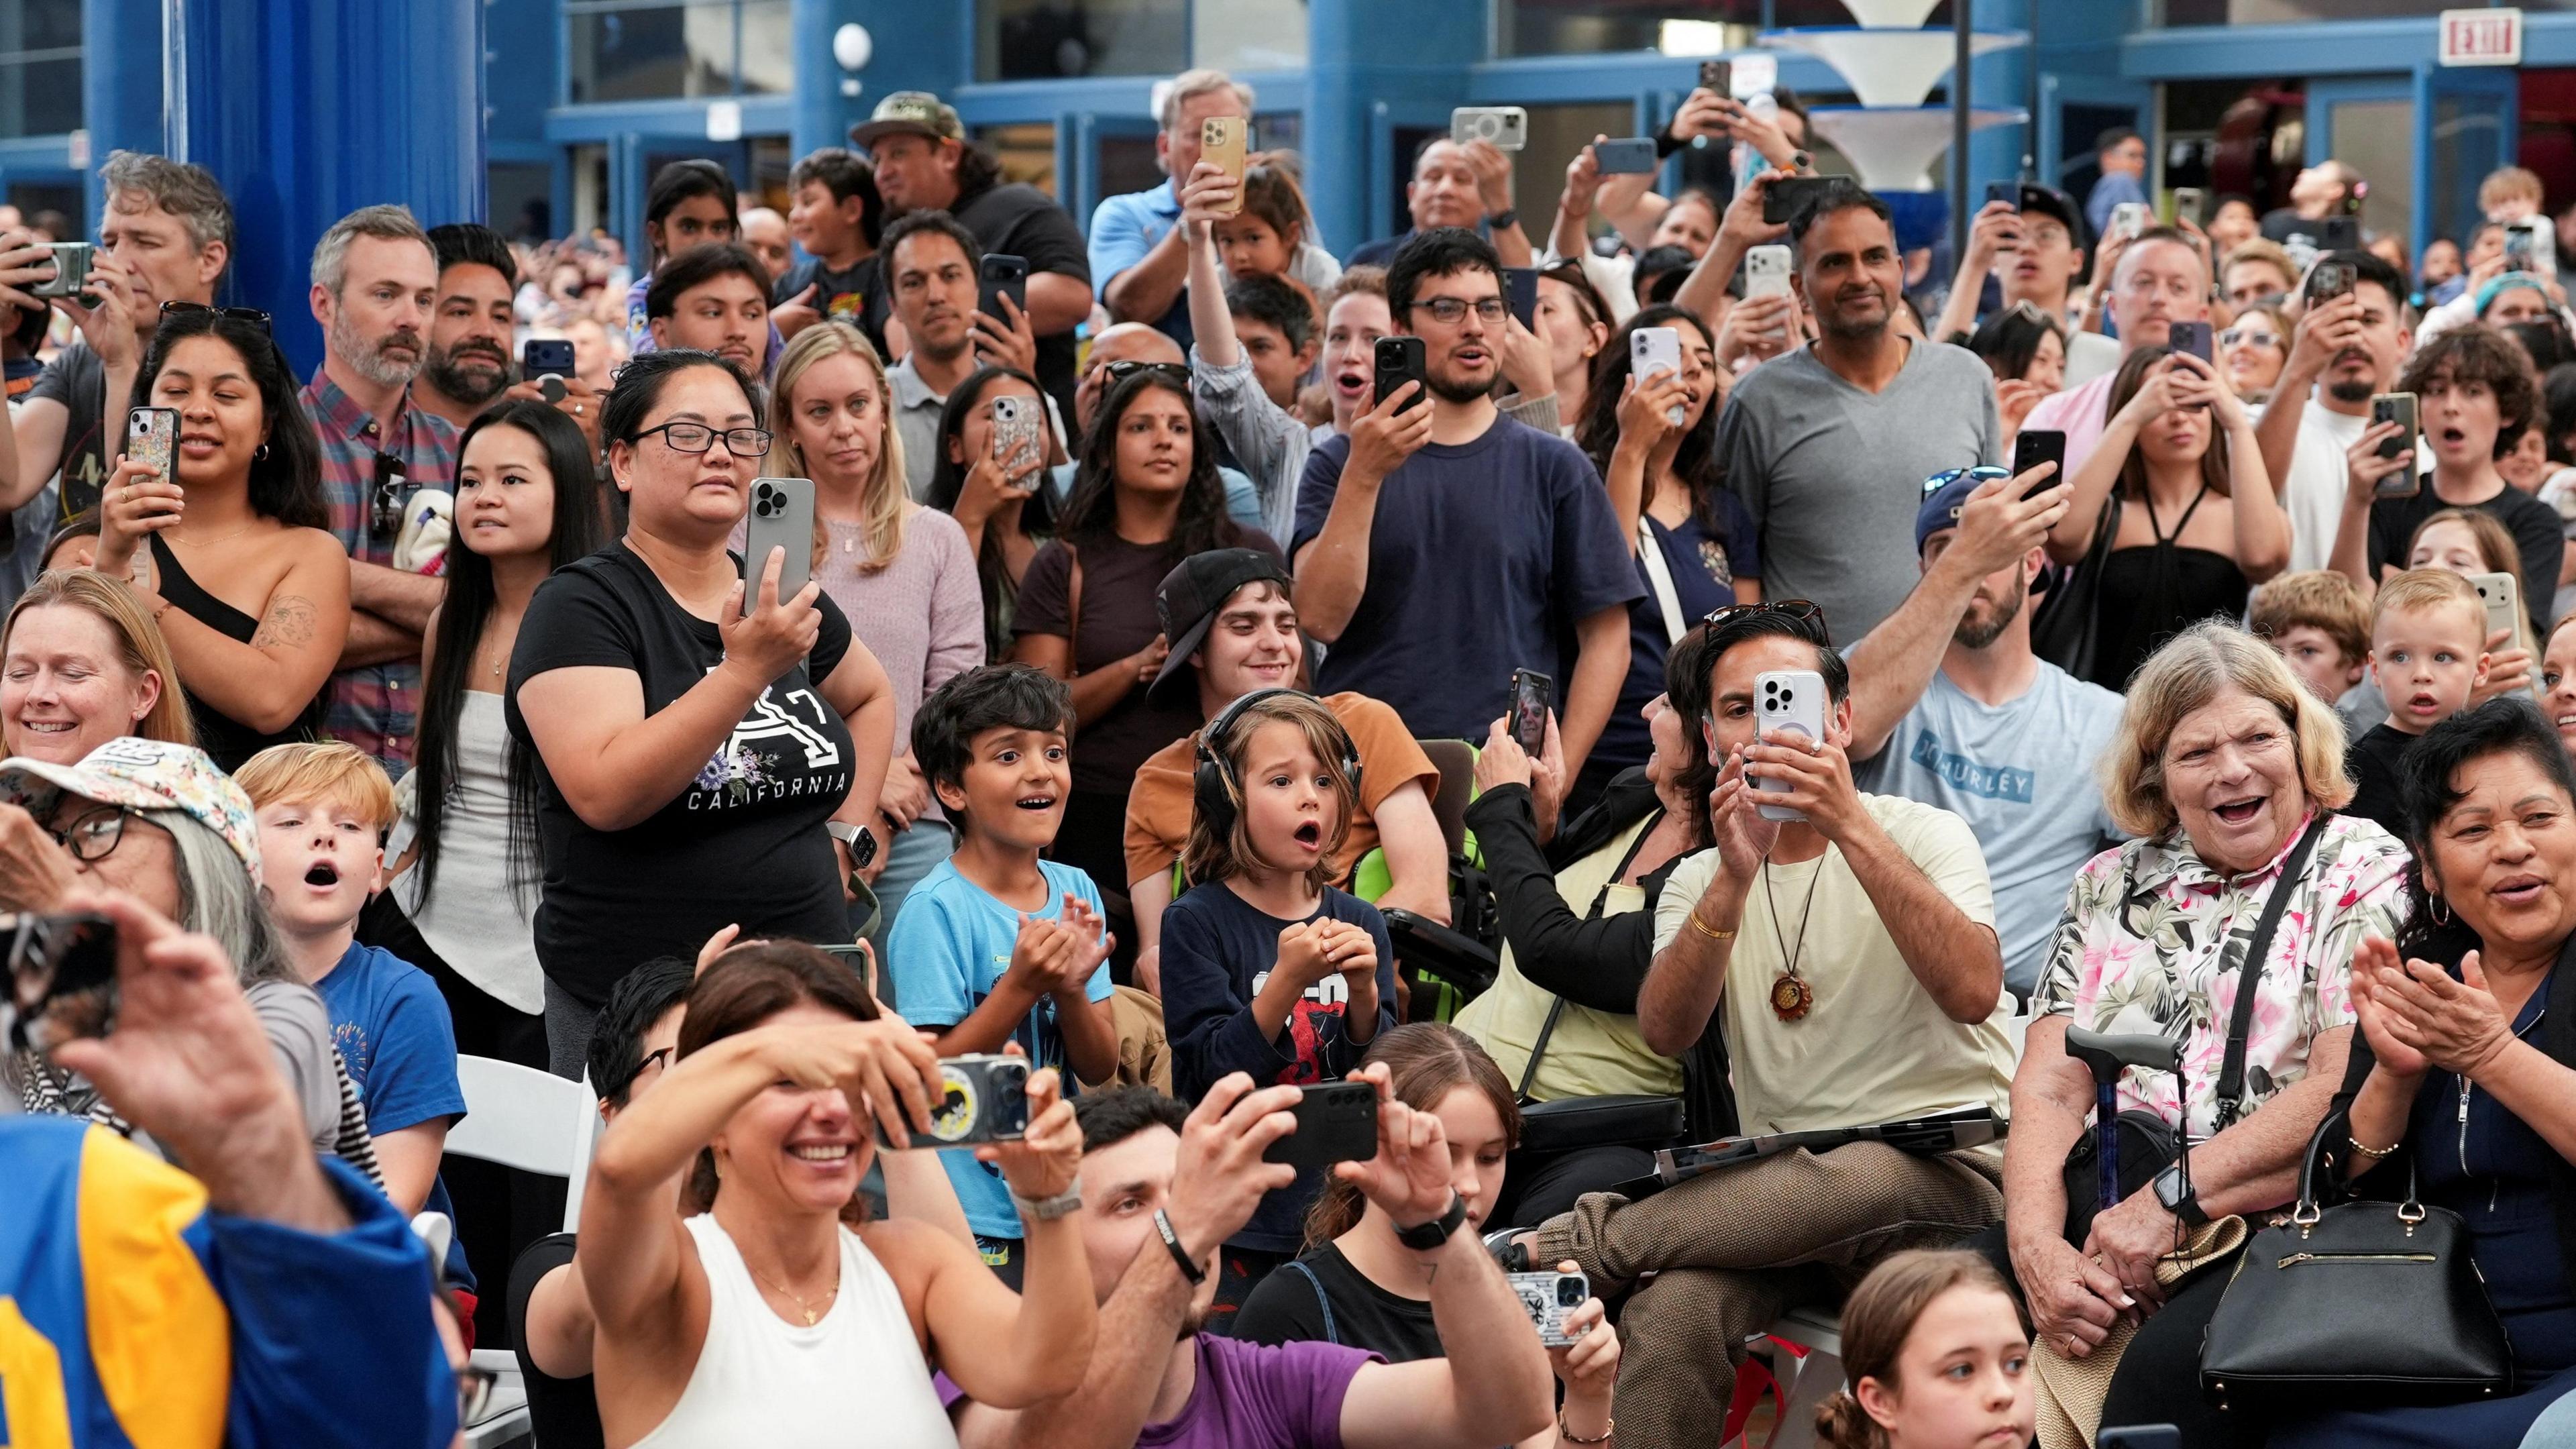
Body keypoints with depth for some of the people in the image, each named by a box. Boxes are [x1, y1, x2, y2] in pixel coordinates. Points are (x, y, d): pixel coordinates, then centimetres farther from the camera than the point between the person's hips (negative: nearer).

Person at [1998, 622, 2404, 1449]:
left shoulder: (2365, 874, 4)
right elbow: (2050, 1086, 10)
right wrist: (2037, 1245, -9)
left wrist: (2171, 1203, -13)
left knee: (2168, 1365, -37)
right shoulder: (2112, 886, 19)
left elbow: (2348, 1090, -9)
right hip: (2105, 1212, 5)